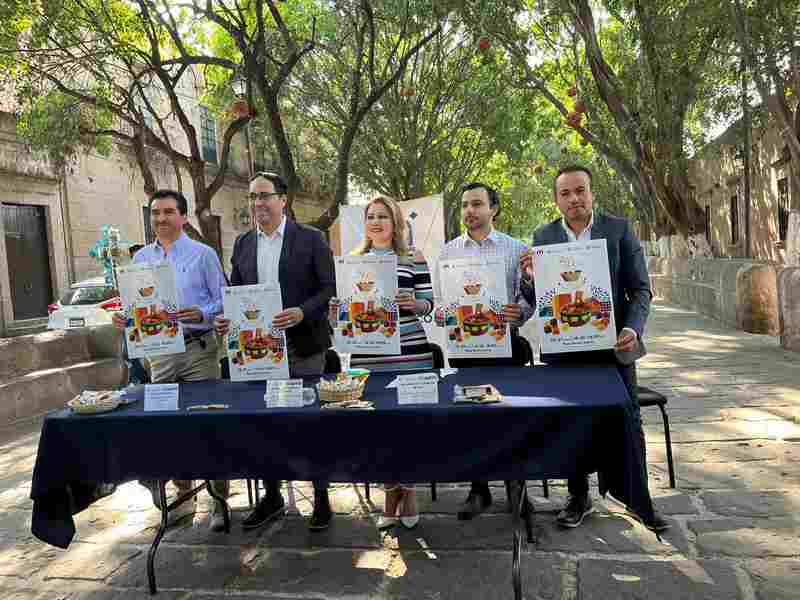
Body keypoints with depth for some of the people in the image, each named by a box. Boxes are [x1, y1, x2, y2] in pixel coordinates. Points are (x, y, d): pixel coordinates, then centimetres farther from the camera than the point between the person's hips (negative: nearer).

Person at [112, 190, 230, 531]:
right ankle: (184, 496, 27)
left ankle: (220, 500, 11)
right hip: (159, 352, 5)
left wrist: (201, 313, -21)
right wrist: (124, 318, -3)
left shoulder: (203, 254, -1)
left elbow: (222, 301, -3)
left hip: (198, 348, -4)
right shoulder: (141, 258, 13)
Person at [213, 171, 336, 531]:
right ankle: (271, 498, 30)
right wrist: (225, 319, -7)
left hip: (303, 347, -4)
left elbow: (330, 289, -7)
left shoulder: (310, 239, -4)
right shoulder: (242, 244, 10)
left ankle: (321, 498, 23)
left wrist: (303, 313, -23)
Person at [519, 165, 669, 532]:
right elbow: (535, 300, 5)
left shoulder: (619, 229, -1)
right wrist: (530, 279, -17)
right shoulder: (543, 237, 3)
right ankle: (579, 498, 29)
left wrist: (633, 328, -17)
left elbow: (640, 288, 0)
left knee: (629, 425, 10)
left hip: (613, 346, -1)